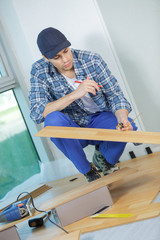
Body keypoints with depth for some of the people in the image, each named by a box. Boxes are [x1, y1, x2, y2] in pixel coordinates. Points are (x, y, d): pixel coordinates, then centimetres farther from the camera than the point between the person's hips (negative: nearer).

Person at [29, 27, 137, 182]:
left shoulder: (92, 60, -12)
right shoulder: (40, 71, -13)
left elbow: (114, 94, -11)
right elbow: (36, 113, -24)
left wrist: (122, 117, -34)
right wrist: (74, 95, -35)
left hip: (99, 120, 0)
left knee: (127, 127, -30)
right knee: (53, 119, -33)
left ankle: (103, 156, 6)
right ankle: (88, 171, -11)